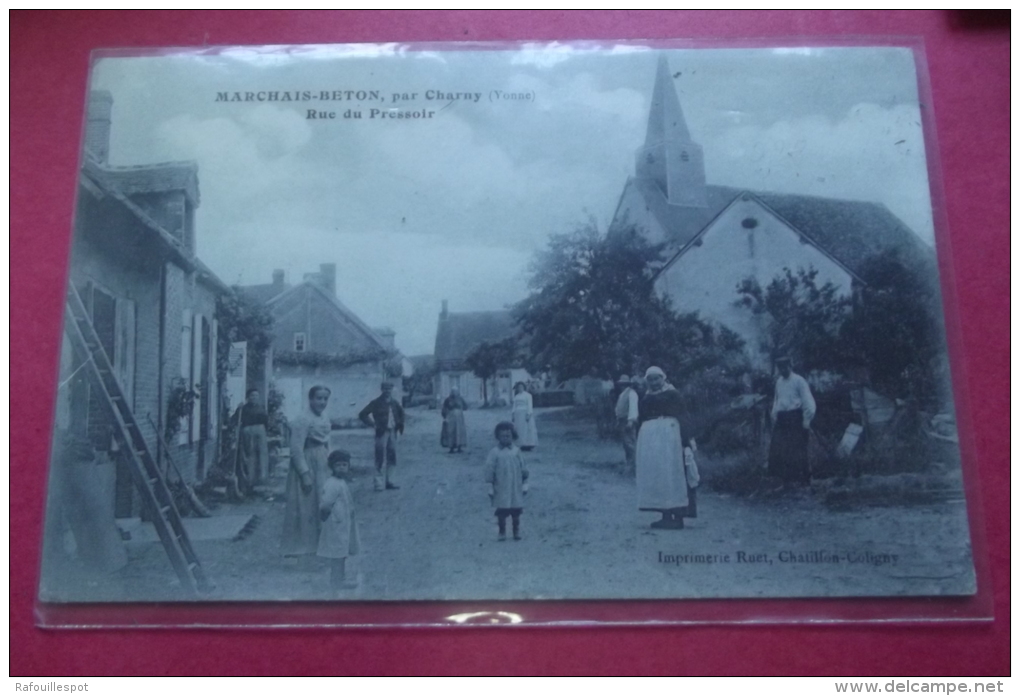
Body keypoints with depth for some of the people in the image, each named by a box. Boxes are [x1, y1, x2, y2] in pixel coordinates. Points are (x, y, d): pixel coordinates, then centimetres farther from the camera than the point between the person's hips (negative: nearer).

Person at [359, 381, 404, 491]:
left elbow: (400, 412, 27)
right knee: (381, 459, -8)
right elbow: (362, 414, -7)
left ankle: (386, 481, 19)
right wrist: (373, 424, -10)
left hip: (392, 432, 6)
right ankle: (379, 483, -6)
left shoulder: (394, 403, 9)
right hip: (382, 433, -6)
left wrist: (400, 425, 14)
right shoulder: (376, 403, -6)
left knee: (391, 458, 10)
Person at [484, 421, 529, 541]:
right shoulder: (495, 453, -5)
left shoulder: (516, 451, 2)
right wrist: (490, 488, -4)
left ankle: (517, 531, 22)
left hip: (516, 488, 2)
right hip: (501, 489, -2)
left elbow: (523, 468, 8)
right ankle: (502, 532, 15)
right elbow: (489, 470, -3)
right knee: (501, 512, 1)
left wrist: (524, 485, 9)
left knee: (516, 511, 8)